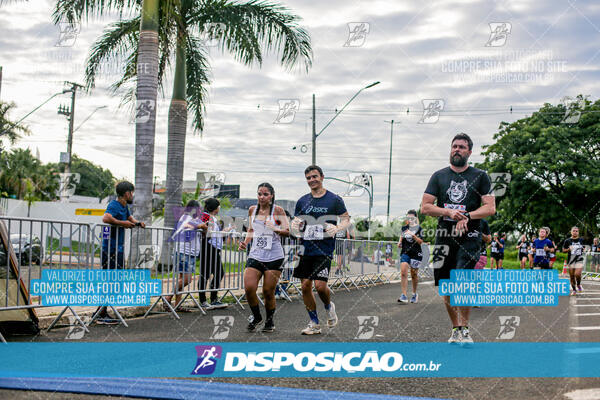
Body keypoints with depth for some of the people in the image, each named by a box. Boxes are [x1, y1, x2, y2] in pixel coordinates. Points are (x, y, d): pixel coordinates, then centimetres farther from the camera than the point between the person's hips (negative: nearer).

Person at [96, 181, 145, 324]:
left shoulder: (124, 206, 16)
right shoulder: (114, 205, -14)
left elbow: (129, 217, 37)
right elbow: (106, 218, -34)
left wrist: (137, 222, 16)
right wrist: (123, 223, -25)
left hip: (118, 249, 10)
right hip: (110, 249, -10)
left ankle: (101, 312, 18)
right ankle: (101, 315, -5)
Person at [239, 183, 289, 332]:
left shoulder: (277, 210, -3)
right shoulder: (252, 210, 10)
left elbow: (287, 231, -5)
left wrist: (275, 229, -24)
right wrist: (245, 242, 6)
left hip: (274, 257, -3)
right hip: (255, 255, 3)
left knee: (268, 292, -3)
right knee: (248, 288, -10)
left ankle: (270, 321, 22)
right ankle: (256, 317, 15)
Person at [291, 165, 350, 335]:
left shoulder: (334, 199, 0)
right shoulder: (302, 201, 12)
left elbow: (346, 219, 4)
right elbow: (296, 221, 19)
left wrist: (336, 228, -17)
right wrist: (295, 226, -5)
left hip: (324, 250, -4)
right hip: (305, 249, 4)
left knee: (320, 285, -13)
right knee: (305, 286, 2)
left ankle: (329, 307, 21)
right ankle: (314, 324, 14)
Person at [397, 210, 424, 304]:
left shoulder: (418, 229, -2)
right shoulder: (404, 228, 9)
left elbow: (420, 242, -10)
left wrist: (413, 235, -22)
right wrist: (400, 242, 5)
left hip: (416, 254, -2)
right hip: (405, 253, 2)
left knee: (414, 274, 8)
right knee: (403, 272, -14)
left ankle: (414, 294, 30)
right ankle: (404, 296, -17)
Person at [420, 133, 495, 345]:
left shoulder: (480, 176, 7)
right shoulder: (439, 176, 12)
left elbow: (490, 208, 0)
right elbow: (425, 207, 6)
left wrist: (467, 217, -15)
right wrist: (449, 212, -10)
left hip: (469, 237, -3)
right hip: (444, 236, 3)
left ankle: (465, 329, -4)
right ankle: (455, 329, 22)